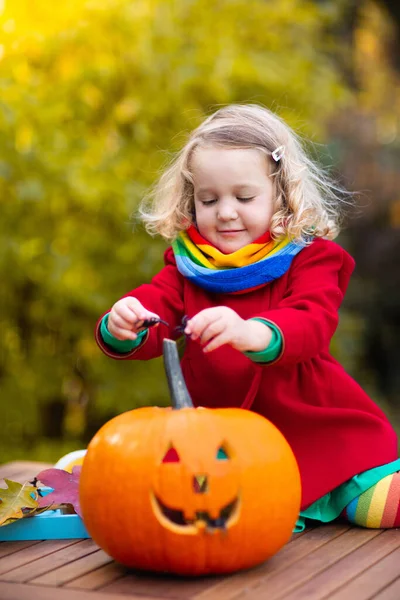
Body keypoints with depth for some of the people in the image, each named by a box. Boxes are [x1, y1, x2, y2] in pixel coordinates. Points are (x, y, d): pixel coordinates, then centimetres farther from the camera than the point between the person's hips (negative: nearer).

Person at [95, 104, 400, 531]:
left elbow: (313, 323, -23)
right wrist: (120, 329, -31)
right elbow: (153, 309, -5)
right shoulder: (186, 266, 6)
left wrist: (252, 333, -46)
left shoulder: (308, 257, -5)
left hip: (316, 428, -2)